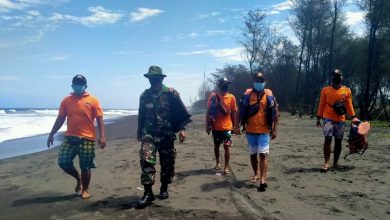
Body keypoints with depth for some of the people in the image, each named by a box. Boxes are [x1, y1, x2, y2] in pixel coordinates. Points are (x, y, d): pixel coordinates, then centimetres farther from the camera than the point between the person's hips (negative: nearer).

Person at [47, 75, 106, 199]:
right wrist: (52, 134, 12)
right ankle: (78, 178, 28)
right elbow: (60, 119, 13)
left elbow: (99, 119, -5)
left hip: (87, 139, -3)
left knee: (85, 167, 3)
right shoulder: (66, 101, 8)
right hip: (70, 138, 3)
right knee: (63, 162, 0)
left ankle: (85, 190, 23)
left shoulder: (93, 100, -1)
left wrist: (102, 136, -14)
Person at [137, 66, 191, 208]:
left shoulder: (171, 93, -4)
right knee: (146, 160, -15)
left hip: (166, 134, -1)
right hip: (148, 134, 1)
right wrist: (139, 131, 23)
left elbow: (181, 112, -3)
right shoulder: (144, 95, 7)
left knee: (167, 163, 7)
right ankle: (148, 193, -7)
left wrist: (181, 129, -9)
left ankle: (164, 189, 27)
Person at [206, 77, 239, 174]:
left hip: (227, 127, -1)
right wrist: (207, 125, -5)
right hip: (216, 127, 1)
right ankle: (217, 162, 36)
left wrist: (235, 126, 1)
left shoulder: (231, 97, -2)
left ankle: (226, 167, 6)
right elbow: (209, 112, -2)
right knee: (216, 145, 16)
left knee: (226, 146, -3)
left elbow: (233, 113, 2)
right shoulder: (213, 96, -4)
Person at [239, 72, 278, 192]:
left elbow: (275, 113, 1)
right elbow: (242, 111, 6)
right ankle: (256, 174, 32)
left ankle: (263, 180, -9)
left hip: (264, 131, -2)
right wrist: (243, 124, 1)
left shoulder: (269, 95, -2)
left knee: (263, 154, -9)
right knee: (253, 154, 14)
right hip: (250, 130, 2)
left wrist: (274, 129, -2)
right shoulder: (247, 94, 0)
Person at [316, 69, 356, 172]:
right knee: (328, 139, -12)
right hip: (328, 118, -2)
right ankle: (326, 163, -11)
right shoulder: (325, 90, 3)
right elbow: (321, 105, 5)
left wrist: (353, 117, 1)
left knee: (338, 141, 8)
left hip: (341, 120, 2)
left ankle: (336, 162, 20)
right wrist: (319, 118, 2)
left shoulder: (347, 90, 7)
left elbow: (349, 105, 9)